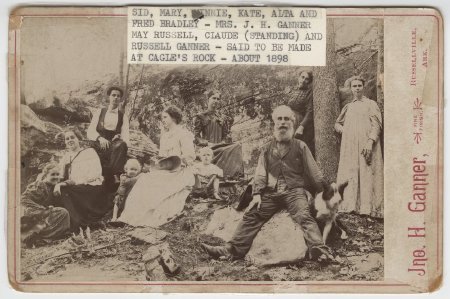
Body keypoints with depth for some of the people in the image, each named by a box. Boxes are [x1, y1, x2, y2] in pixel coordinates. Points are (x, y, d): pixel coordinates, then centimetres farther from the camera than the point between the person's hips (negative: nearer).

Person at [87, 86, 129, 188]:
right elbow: (90, 132, 3)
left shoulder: (123, 117, 16)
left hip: (115, 147, 0)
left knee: (121, 145, -35)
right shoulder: (99, 113, 16)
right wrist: (100, 138, -20)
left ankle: (114, 175, -45)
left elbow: (126, 137, 3)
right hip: (99, 147, 0)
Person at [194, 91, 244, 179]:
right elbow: (196, 136, 4)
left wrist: (223, 143, -6)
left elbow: (226, 136, 16)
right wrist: (207, 143, -11)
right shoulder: (201, 117, 12)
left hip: (221, 146, 4)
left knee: (237, 147, -28)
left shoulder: (223, 118, 22)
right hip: (207, 148, -4)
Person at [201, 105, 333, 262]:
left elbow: (313, 171, 13)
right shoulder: (267, 149, 18)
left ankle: (319, 250, -36)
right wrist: (257, 194, 0)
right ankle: (233, 249, -11)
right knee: (251, 215, -9)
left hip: (294, 190, -3)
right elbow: (260, 173, 13)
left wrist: (323, 192, 13)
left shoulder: (300, 146, 11)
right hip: (271, 192, 3)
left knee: (304, 216, -26)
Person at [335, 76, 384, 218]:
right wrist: (341, 128, 10)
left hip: (366, 147, -4)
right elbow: (337, 123, 34)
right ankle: (351, 206, 0)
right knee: (350, 176, -1)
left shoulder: (371, 104, 7)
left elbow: (376, 125, -4)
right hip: (349, 147, 5)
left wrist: (370, 142, -17)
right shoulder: (348, 107, 21)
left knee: (366, 175, -9)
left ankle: (367, 207, -11)